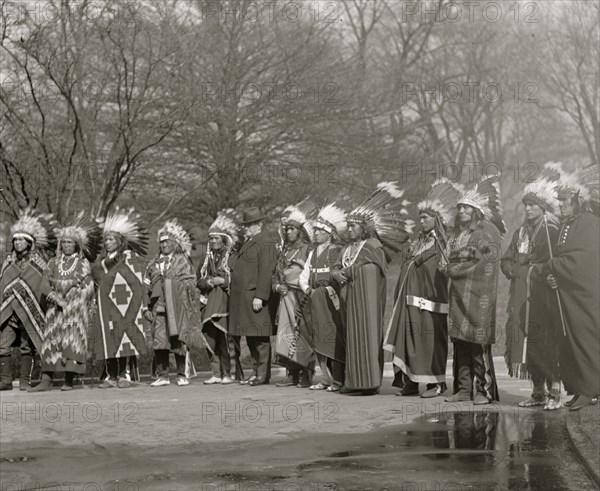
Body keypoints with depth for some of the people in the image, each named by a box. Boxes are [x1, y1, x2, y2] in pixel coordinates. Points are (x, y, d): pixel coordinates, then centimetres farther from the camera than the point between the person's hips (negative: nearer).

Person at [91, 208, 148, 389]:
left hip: (123, 307, -6)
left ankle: (125, 376, -3)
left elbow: (137, 286, -7)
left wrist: (132, 313, -14)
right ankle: (111, 376, 7)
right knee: (108, 341, 3)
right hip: (105, 309, 6)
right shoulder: (102, 261, 17)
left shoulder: (130, 258, -2)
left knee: (124, 339, -8)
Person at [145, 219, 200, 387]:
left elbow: (190, 282, 4)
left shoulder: (182, 261, 7)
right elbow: (148, 284, 18)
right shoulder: (154, 263, 17)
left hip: (178, 307, -3)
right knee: (159, 341, -4)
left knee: (178, 340, -5)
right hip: (159, 308, 3)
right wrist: (148, 307, 11)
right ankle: (163, 375, 2)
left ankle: (183, 375, 5)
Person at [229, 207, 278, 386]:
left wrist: (259, 297, -23)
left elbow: (266, 272, -17)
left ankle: (263, 374, -2)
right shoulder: (248, 242, 21)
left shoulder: (266, 243, -9)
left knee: (260, 337, -6)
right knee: (251, 338, 11)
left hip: (257, 298, -9)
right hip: (244, 297, 9)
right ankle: (257, 371, 17)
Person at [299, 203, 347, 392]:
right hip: (315, 302, 7)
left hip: (332, 300, -7)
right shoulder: (313, 253, 18)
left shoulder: (338, 252, -4)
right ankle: (326, 379, 13)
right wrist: (308, 290, -3)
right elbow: (303, 276, 15)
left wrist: (326, 290, -16)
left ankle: (338, 380, -2)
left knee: (333, 340, -8)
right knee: (319, 341, 6)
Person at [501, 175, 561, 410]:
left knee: (546, 341, -10)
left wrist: (528, 269, -9)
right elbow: (506, 261, 18)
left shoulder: (552, 232, -2)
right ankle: (538, 392, 10)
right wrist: (515, 270, -1)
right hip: (521, 297, 6)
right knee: (527, 340, 3)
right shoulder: (520, 232, 18)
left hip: (543, 295, -6)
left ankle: (554, 392, -6)